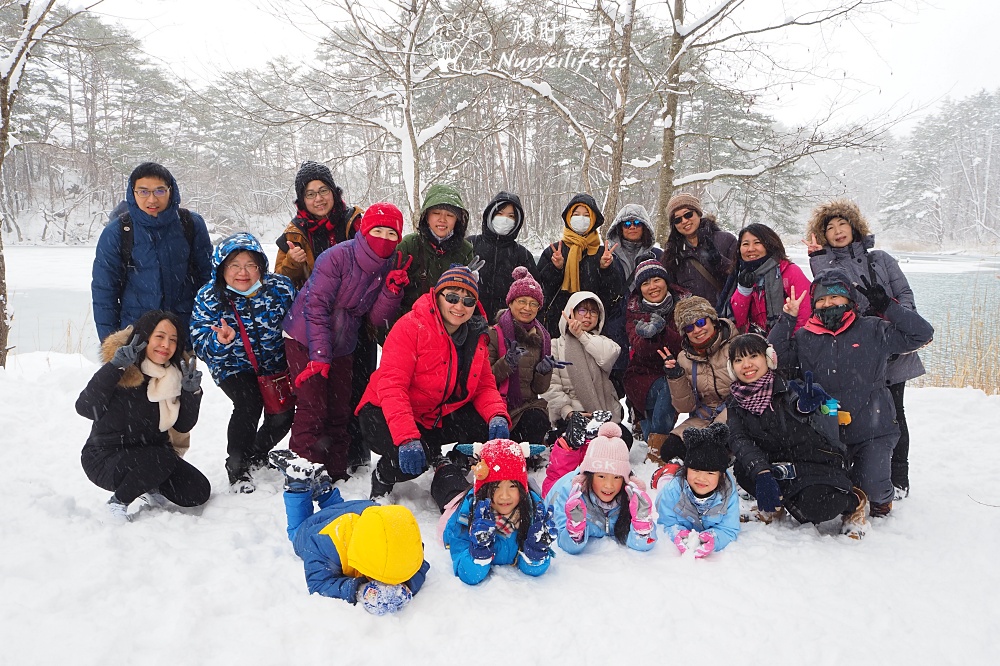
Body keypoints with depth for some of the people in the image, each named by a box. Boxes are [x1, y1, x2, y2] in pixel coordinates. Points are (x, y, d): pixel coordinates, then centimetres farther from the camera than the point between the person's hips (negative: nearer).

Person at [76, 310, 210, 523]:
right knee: (163, 459, -33)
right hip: (106, 458, -6)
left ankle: (149, 486, 19)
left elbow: (183, 426, -2)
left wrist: (191, 392, -18)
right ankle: (118, 501, -7)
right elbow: (85, 409, -30)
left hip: (151, 454, 6)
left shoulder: (174, 375, -2)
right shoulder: (122, 372, -18)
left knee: (198, 493, -7)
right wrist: (114, 367, -36)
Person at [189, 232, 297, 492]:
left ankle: (257, 454, 29)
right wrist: (219, 340, -40)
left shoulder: (280, 287, -15)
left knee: (282, 416, -6)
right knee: (249, 405, -27)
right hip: (234, 368, -2)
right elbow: (201, 347, -18)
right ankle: (237, 467, -7)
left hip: (275, 364, 2)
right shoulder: (208, 298, -16)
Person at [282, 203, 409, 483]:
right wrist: (319, 355, -26)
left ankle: (336, 471, 23)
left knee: (340, 411, 10)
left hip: (340, 346, 6)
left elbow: (377, 318, -4)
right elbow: (316, 305, -22)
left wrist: (392, 292, -21)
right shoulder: (337, 257, -21)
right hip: (305, 341, -6)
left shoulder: (390, 267, -3)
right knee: (313, 408, -9)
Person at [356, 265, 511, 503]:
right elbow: (391, 385, -28)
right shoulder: (411, 326, -20)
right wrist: (407, 438, -40)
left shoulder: (476, 337, 1)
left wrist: (498, 416, -22)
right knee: (411, 462, -34)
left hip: (439, 416, 6)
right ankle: (382, 477, 4)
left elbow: (484, 386, 2)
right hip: (386, 413, -6)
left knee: (494, 427, -13)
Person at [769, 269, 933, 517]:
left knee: (873, 489, -10)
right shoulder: (804, 338, 4)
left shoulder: (873, 331, 1)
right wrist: (786, 319, -10)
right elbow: (774, 358, -6)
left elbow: (922, 333, -2)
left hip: (873, 431, -1)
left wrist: (886, 306, -9)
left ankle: (882, 500, 29)